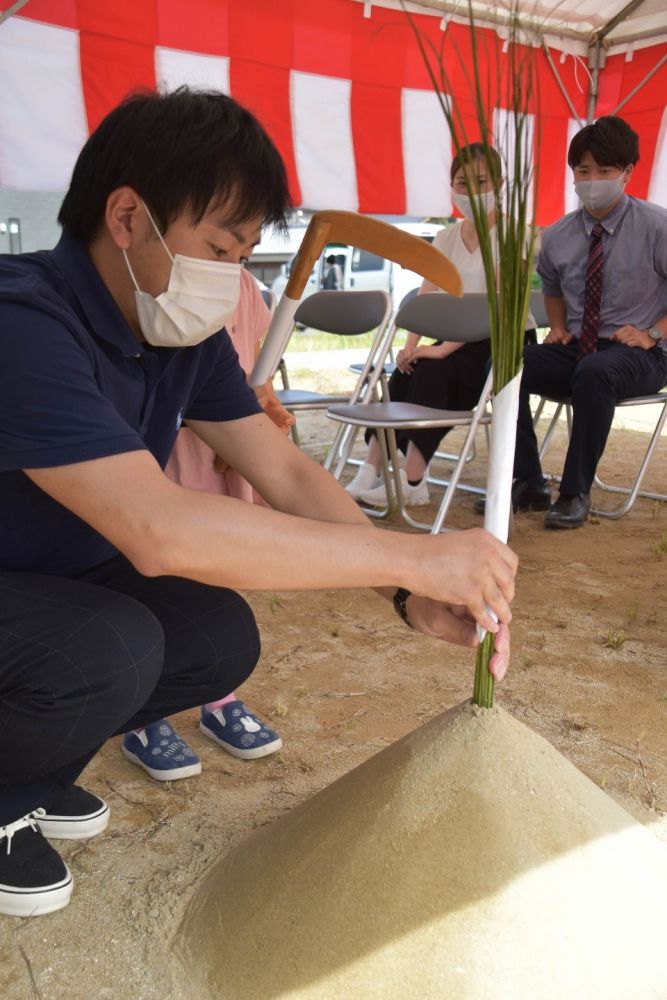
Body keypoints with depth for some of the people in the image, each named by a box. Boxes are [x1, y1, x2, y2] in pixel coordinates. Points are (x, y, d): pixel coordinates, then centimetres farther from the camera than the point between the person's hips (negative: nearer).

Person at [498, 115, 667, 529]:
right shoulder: (558, 235, 6)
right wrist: (558, 327, 8)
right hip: (575, 349, 4)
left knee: (593, 372, -39)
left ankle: (576, 493, -26)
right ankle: (528, 483, -16)